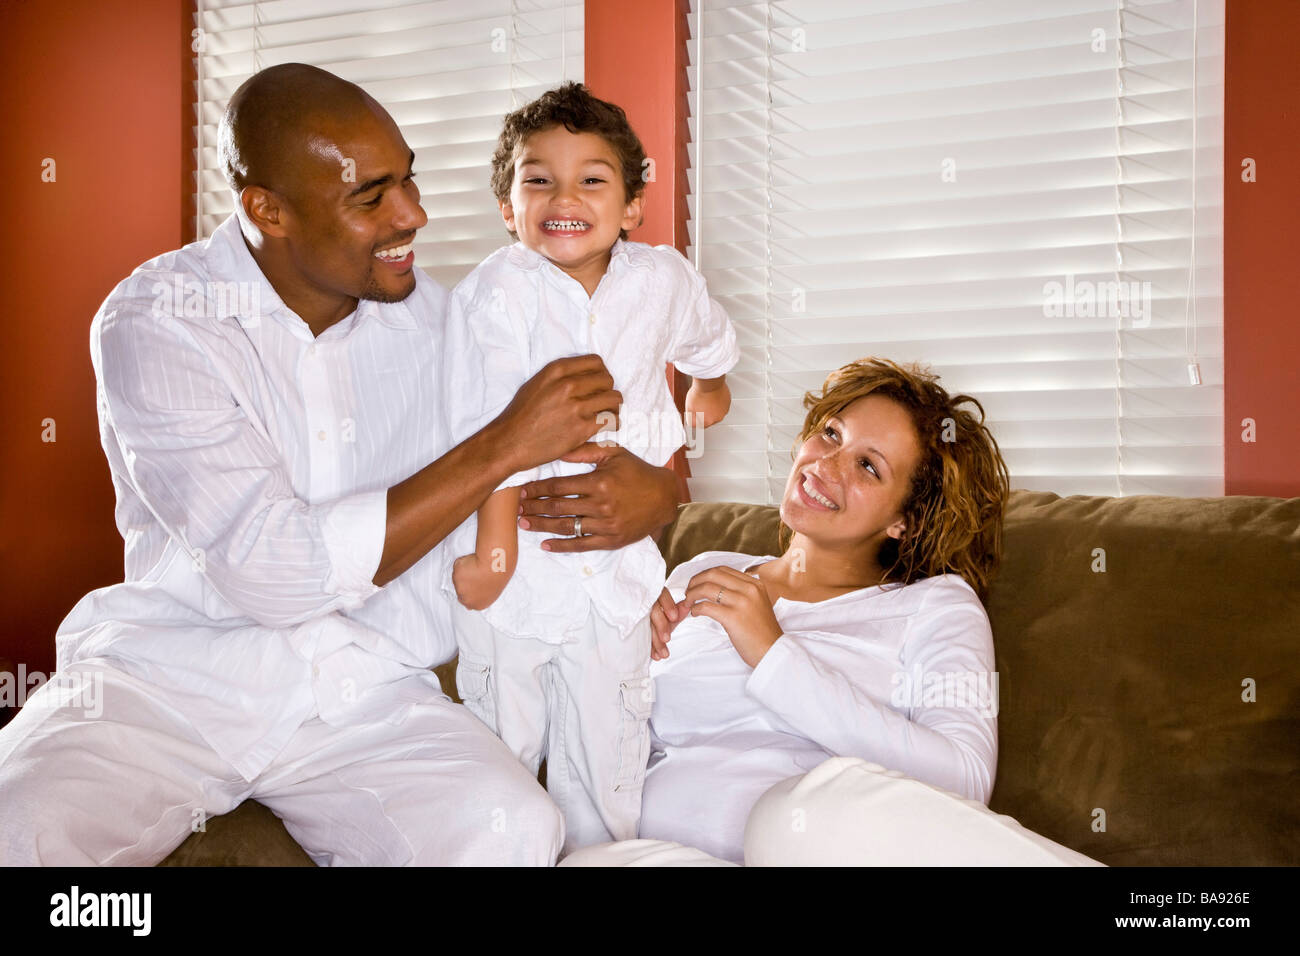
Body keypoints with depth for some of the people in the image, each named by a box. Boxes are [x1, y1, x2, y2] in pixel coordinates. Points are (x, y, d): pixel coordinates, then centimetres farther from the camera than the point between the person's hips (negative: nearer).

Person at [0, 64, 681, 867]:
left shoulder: (434, 318, 6)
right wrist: (506, 445, -17)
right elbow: (276, 571, -20)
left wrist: (652, 492, -11)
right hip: (169, 677, -3)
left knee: (516, 833, -25)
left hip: (367, 692, 4)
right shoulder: (156, 320, -8)